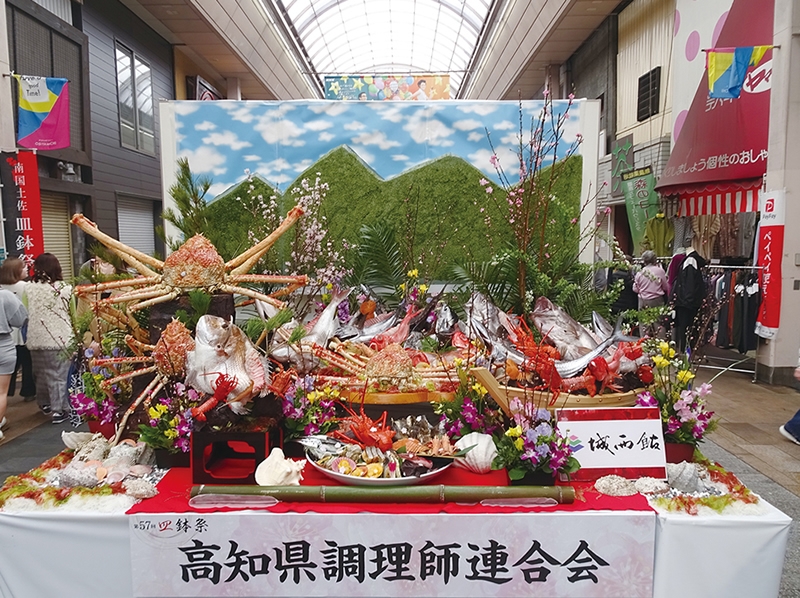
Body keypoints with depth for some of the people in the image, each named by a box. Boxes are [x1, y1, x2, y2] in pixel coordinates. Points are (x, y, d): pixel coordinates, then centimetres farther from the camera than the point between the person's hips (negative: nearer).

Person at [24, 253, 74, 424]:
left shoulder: (29, 289, -2)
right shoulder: (65, 288, -7)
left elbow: (25, 314, 1)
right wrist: (74, 333, 15)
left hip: (36, 338, 3)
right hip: (60, 338, -2)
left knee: (41, 373, 18)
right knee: (58, 375, 3)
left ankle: (44, 403, 35)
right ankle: (58, 410, 4)